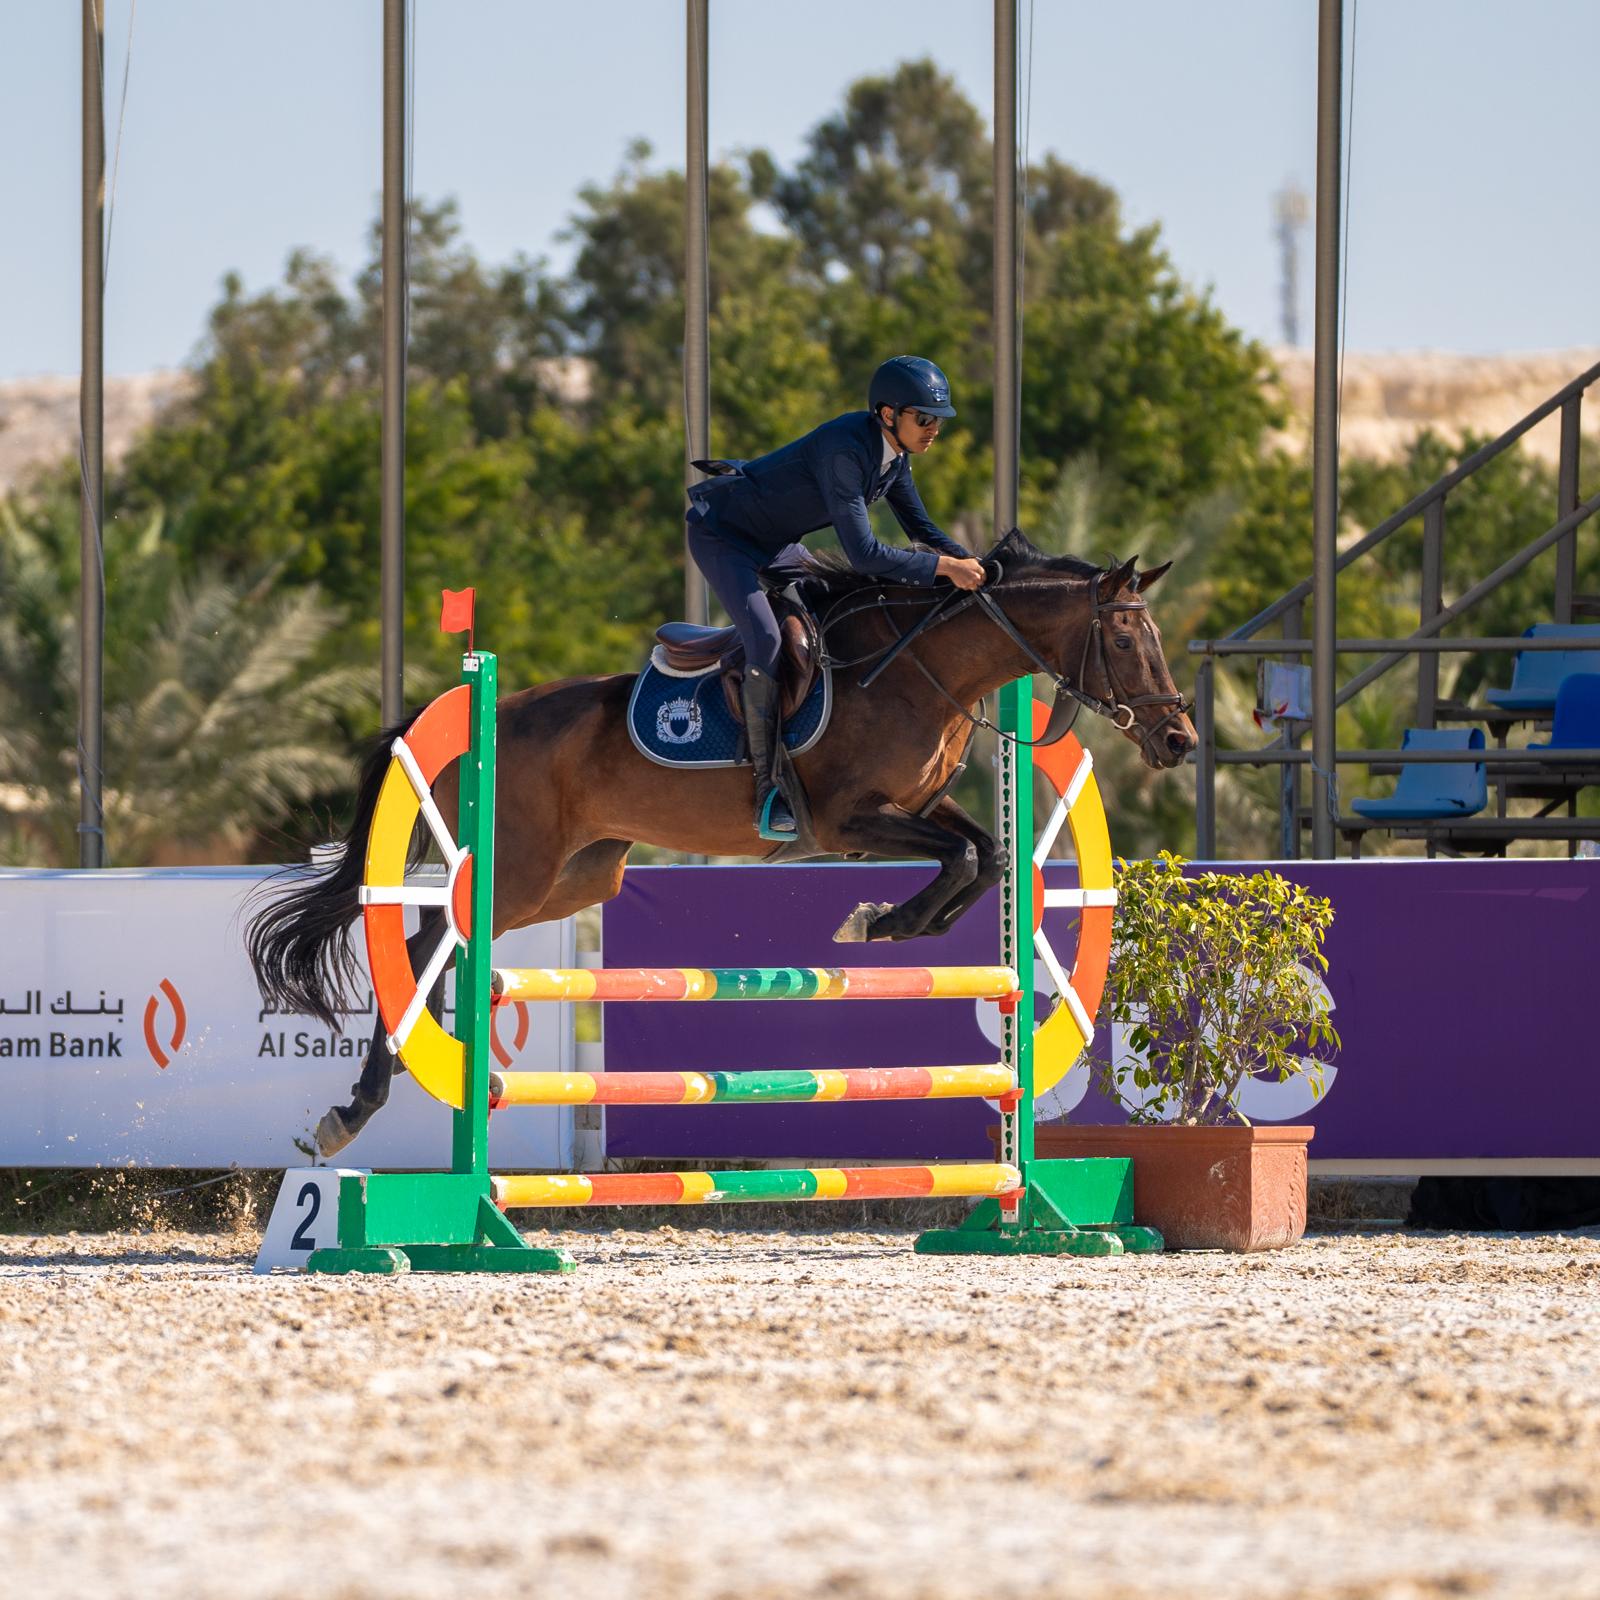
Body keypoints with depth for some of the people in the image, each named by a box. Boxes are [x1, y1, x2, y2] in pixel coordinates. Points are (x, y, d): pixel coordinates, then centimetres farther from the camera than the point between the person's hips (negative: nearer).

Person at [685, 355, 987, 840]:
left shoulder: (893, 451, -5)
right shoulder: (844, 450, -34)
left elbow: (920, 526, 9)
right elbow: (864, 554, -37)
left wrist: (974, 566, -6)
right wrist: (945, 567, -33)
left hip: (775, 544, 10)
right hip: (721, 535, -10)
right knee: (766, 640, -26)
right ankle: (767, 792, -23)